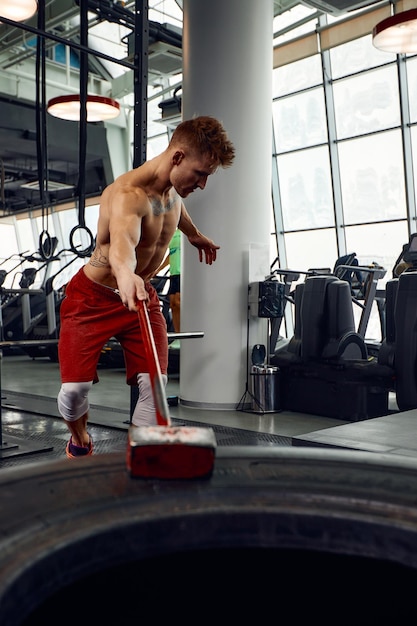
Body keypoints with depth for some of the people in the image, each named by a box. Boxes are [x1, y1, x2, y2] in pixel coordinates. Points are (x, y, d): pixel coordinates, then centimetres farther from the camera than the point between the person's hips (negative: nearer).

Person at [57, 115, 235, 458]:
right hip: (94, 296, -6)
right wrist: (125, 273, -76)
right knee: (74, 387, -8)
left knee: (155, 383, -9)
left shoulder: (174, 187, -3)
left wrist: (195, 235, 41)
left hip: (140, 294, 6)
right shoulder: (129, 194, -30)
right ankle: (80, 441, 27)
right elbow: (121, 239, -54)